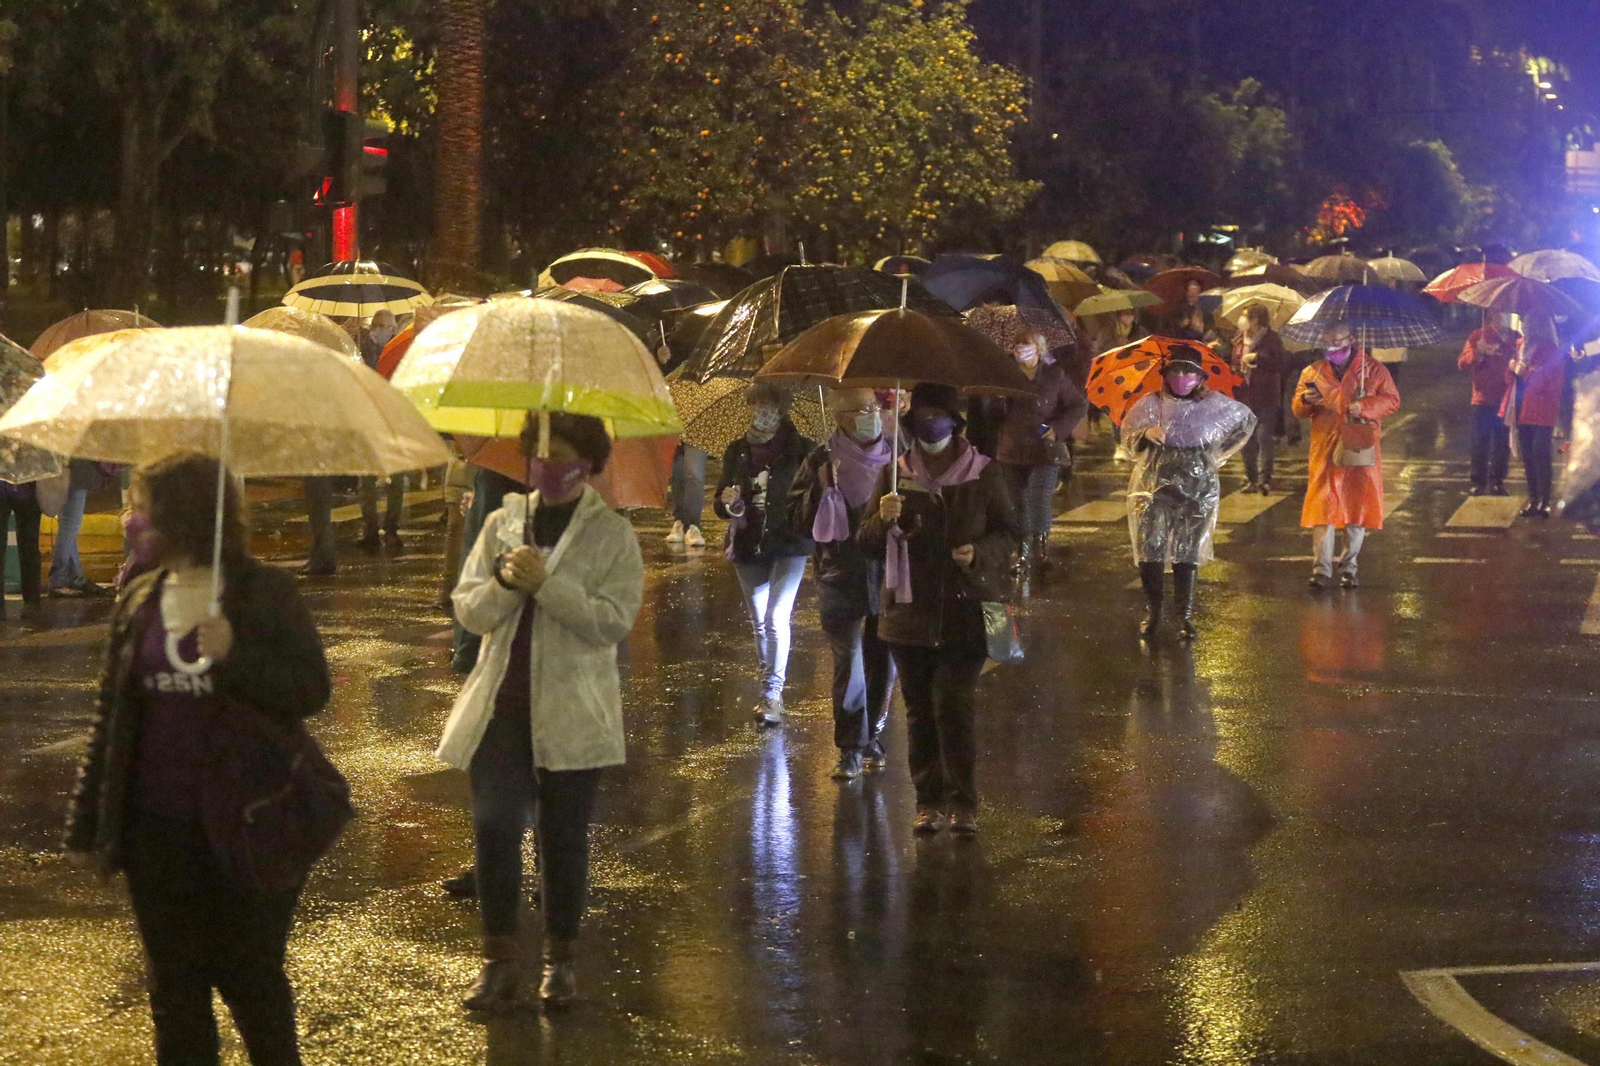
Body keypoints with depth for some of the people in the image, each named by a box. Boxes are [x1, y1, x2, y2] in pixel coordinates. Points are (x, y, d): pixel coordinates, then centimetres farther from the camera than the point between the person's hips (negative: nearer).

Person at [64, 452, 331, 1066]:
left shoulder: (265, 594, -6)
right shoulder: (139, 602, 6)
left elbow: (312, 692, -11)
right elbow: (111, 716, 10)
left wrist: (235, 654, -25)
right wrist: (88, 825, 11)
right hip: (159, 830, 4)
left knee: (251, 978, 5)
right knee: (175, 987, 11)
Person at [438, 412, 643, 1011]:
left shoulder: (612, 536, -1)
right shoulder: (503, 524, 10)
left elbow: (614, 621, -12)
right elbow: (468, 610, 6)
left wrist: (545, 583, -19)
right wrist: (504, 582, -15)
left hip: (571, 712, -2)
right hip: (500, 708, 2)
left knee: (564, 837, 6)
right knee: (494, 827, -6)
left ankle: (560, 961, 19)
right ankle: (501, 962, 3)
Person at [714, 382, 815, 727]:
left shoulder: (801, 450, -3)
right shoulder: (737, 452, 7)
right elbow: (721, 505, 10)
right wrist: (728, 502, -13)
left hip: (788, 544, -4)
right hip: (748, 545, 4)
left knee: (776, 618, -15)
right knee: (759, 622, 11)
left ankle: (773, 694, -13)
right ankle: (769, 692, 24)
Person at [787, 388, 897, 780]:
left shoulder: (896, 457, 5)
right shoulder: (822, 462, -2)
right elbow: (796, 518, -4)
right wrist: (822, 488, -19)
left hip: (888, 575, 3)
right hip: (842, 581, -3)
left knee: (883, 663, 10)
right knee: (849, 666, -7)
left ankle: (872, 736, 29)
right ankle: (851, 749, -1)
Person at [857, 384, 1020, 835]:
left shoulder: (984, 474, 3)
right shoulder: (896, 475, 6)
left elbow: (1011, 532, 8)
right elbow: (867, 543, 7)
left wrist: (979, 553, -11)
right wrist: (884, 520, -15)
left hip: (966, 612, -2)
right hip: (911, 612, 2)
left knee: (953, 704, -11)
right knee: (919, 710, 5)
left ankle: (963, 803, -4)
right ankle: (929, 802, 13)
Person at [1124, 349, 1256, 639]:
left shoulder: (1213, 404, 2)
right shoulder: (1151, 403, 1)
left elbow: (1246, 420, 18)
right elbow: (1129, 434, 3)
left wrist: (1220, 452, 14)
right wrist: (1146, 434, -18)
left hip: (1197, 487, 0)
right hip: (1155, 483, 0)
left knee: (1188, 551, 1)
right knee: (1150, 546, -9)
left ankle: (1185, 615, 9)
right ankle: (1152, 610, 5)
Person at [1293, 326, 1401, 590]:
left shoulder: (1372, 369, 6)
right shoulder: (1314, 372, 12)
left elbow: (1392, 400, 1)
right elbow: (1297, 410, 13)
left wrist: (1365, 407, -15)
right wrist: (1305, 401, -11)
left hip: (1359, 448, -1)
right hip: (1325, 449, 1)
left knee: (1357, 507, 3)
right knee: (1323, 508, -5)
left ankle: (1349, 566, 14)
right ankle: (1321, 569, -4)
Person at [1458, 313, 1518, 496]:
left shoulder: (1516, 338, 8)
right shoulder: (1479, 336, 1)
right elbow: (1463, 363, -4)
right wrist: (1477, 353, -22)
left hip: (1505, 400, 2)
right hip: (1483, 399, -2)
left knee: (1502, 443, 5)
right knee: (1480, 443, -1)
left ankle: (1497, 481, 12)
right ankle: (1478, 483, 2)